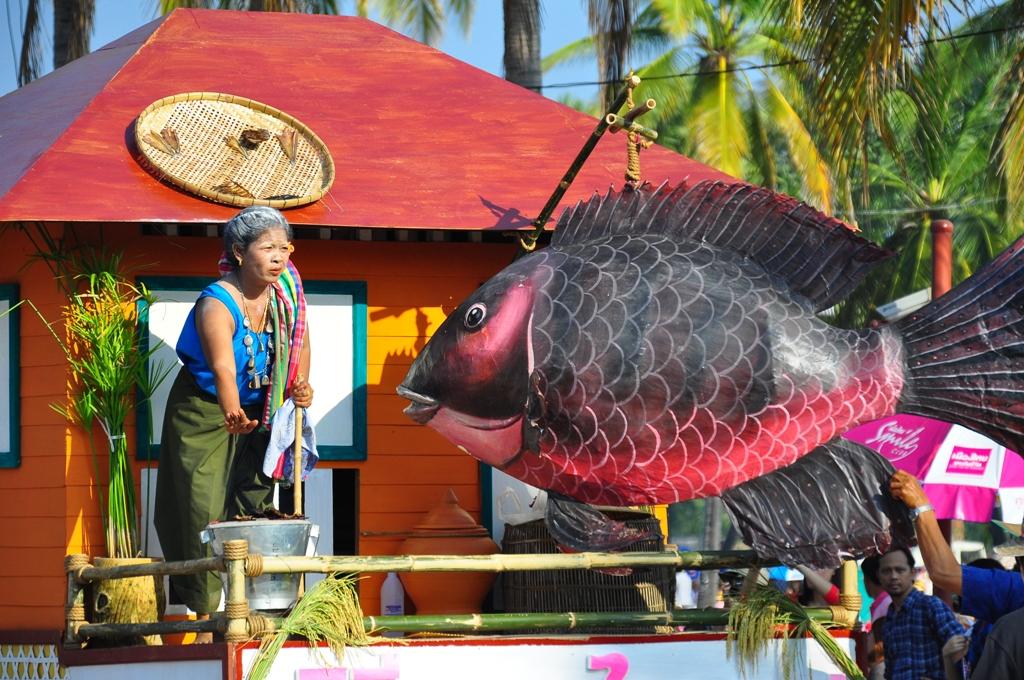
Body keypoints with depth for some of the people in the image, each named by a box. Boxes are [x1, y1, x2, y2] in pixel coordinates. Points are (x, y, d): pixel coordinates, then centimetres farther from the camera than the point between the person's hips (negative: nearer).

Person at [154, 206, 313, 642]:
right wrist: (233, 414, -65)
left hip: (255, 409, 6)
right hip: (204, 412, -6)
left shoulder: (284, 289, -12)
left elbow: (299, 340, 6)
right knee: (204, 510, -8)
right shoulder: (217, 306, -31)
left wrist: (300, 386, -12)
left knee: (255, 501, 5)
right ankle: (205, 611, -5)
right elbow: (223, 367, -48)